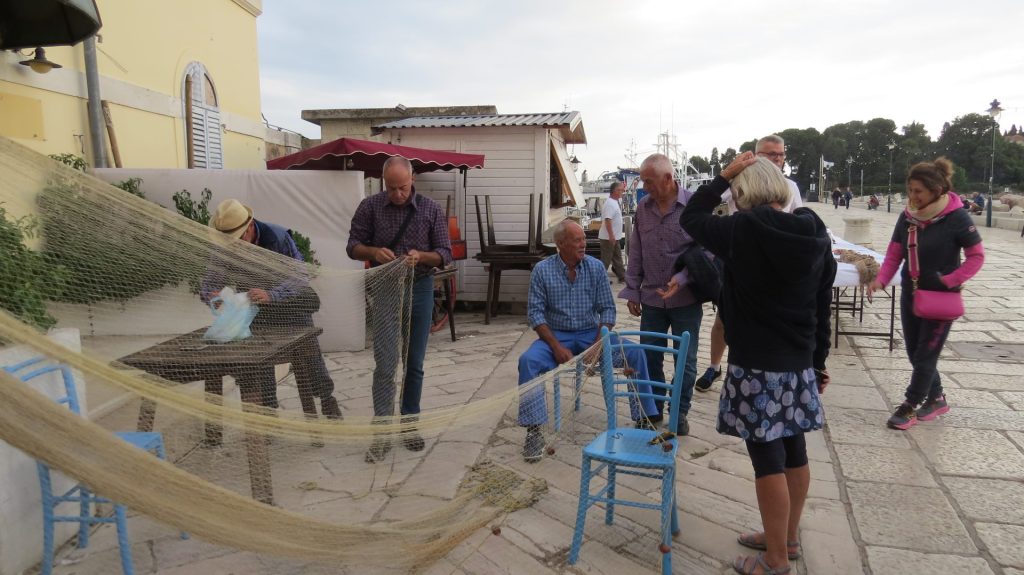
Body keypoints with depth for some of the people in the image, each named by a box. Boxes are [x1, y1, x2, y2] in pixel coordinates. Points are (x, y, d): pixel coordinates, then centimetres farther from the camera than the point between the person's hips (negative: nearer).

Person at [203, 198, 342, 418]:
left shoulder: (278, 237, -26)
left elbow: (299, 277, -32)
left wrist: (271, 295, -49)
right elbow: (208, 284, -15)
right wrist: (214, 296, -41)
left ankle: (327, 401, 26)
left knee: (308, 355, 6)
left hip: (291, 307, -3)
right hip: (257, 315, 3)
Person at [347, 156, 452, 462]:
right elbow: (353, 246, 2)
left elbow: (445, 253, -1)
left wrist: (421, 256, -21)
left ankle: (409, 425, 22)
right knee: (386, 363, -7)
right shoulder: (370, 206, -2)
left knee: (414, 363, 9)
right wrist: (374, 252, -20)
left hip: (420, 288, 1)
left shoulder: (432, 210, -2)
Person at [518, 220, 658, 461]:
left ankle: (643, 419, -3)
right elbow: (535, 312, -7)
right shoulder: (542, 270, -6)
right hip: (556, 335, -1)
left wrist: (598, 344, -14)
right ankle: (534, 429, -21)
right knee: (528, 360, -31)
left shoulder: (596, 267, -2)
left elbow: (607, 309, 0)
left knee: (636, 354, -18)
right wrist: (556, 347, -18)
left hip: (591, 333, 2)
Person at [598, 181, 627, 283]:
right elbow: (607, 220, -28)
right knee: (606, 259, -2)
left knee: (617, 258, 15)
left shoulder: (614, 202, 12)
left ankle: (622, 276, 21)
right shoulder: (610, 203, -21)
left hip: (615, 237, 10)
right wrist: (611, 236, -28)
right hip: (609, 237, -10)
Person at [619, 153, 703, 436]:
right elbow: (636, 255, 7)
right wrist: (632, 292, 6)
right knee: (649, 357, 12)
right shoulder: (643, 208, 2)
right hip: (652, 299, 4)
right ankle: (653, 409, 30)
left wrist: (683, 278, -23)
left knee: (685, 360, 8)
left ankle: (681, 412, 25)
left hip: (686, 299, -3)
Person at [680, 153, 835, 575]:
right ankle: (787, 537, 36)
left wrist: (725, 175, 3)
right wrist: (818, 360, 19)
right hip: (799, 363, 7)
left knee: (768, 458, 2)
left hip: (757, 366, -7)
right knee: (793, 451, 18)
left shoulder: (742, 229, -16)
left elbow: (691, 218, 1)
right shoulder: (816, 234, 3)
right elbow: (822, 306, 10)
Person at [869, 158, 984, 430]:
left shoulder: (957, 218, -17)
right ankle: (936, 398, 32)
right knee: (915, 353, 14)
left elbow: (977, 256, -10)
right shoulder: (908, 216, -4)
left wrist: (949, 280, -21)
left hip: (941, 298, -5)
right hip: (910, 294, 5)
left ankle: (910, 406, 13)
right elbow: (894, 254, -2)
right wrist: (881, 280, -18)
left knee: (926, 355, 2)